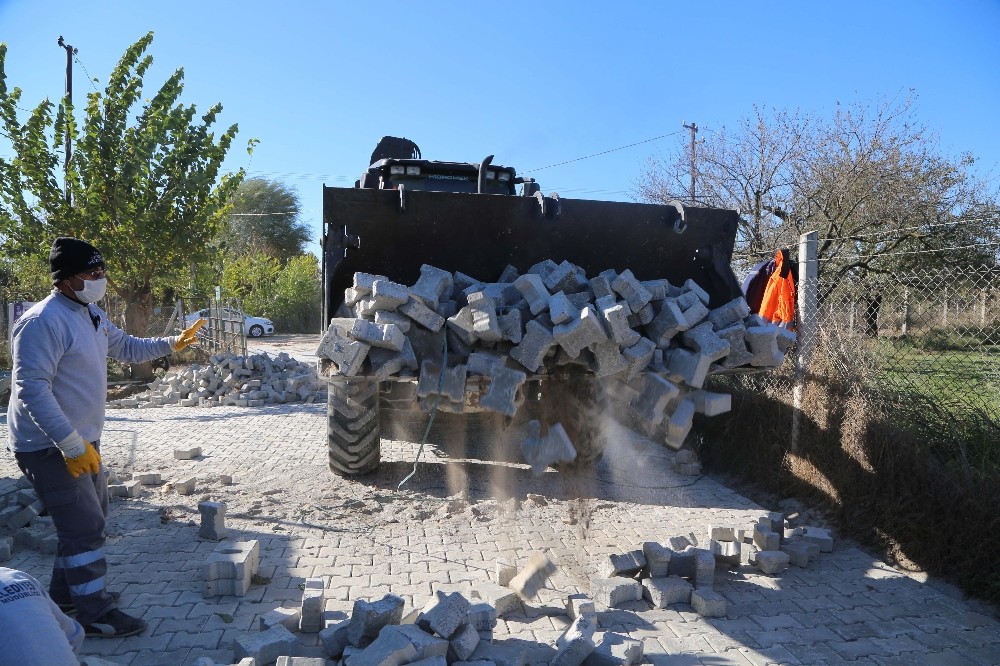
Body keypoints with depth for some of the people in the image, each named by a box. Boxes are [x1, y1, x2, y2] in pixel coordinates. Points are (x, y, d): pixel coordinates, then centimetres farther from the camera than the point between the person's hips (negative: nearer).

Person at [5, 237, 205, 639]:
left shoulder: (91, 314, 8)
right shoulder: (43, 322, -23)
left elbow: (127, 348, 24)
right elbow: (32, 390, -27)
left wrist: (171, 344, 10)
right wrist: (72, 445, -28)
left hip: (83, 441, 10)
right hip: (50, 448, -10)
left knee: (90, 519, 20)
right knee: (85, 526, -6)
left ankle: (66, 592, 37)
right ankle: (95, 613, 7)